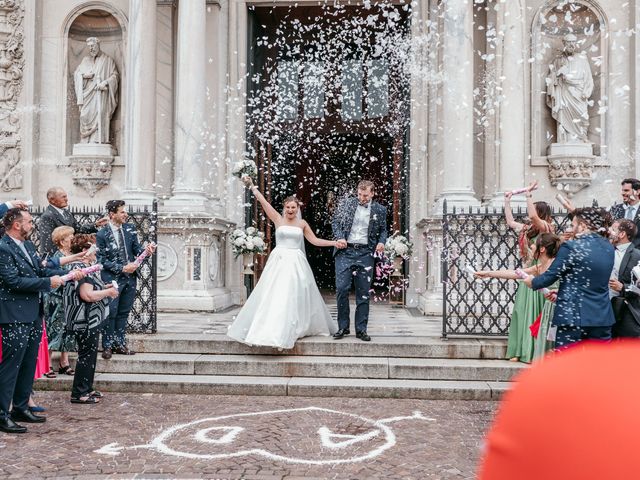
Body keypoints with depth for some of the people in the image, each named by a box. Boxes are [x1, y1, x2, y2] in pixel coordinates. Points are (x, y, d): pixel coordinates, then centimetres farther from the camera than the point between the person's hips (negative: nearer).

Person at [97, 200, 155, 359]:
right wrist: (122, 268, -18)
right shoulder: (102, 234, -11)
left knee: (123, 312, 13)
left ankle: (120, 344, 23)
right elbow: (102, 260, -10)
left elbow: (136, 248, 7)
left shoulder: (129, 229, 4)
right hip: (112, 279, -5)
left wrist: (145, 249, -16)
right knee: (110, 313, -1)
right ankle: (107, 346, 13)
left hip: (130, 277, 5)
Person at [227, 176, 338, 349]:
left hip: (296, 262, 1)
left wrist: (334, 243, 7)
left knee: (295, 296, 3)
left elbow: (315, 240, 14)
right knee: (272, 294, -2)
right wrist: (251, 186, -7)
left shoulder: (302, 223, 9)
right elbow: (263, 201, -2)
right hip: (278, 261, -1)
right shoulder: (278, 219, 4)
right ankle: (269, 328, 7)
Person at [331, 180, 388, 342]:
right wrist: (339, 237, -8)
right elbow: (335, 222, 9)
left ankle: (361, 329, 11)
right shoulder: (346, 203, 8)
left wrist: (381, 242, -4)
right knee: (342, 288, -8)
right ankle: (343, 327, 6)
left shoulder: (379, 210, 8)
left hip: (365, 253, 1)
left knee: (363, 292, 3)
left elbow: (383, 229, 16)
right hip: (345, 251, 0)